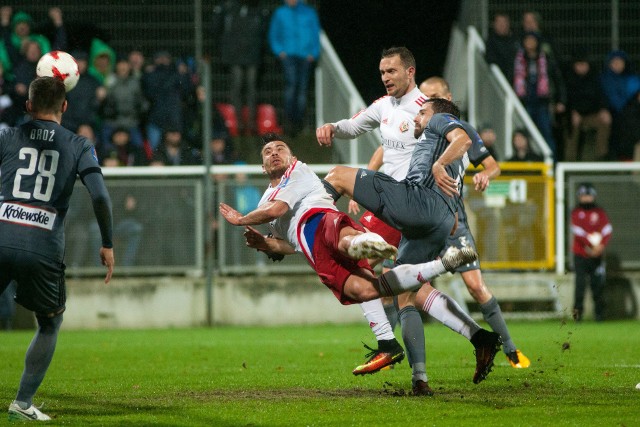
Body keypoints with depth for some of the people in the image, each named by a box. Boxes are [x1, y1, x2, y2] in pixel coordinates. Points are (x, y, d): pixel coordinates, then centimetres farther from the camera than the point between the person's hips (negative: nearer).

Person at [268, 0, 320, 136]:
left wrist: (313, 53, 0)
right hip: (288, 54, -2)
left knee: (302, 88, 0)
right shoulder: (280, 13, 11)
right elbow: (273, 35, 15)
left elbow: (316, 34, 14)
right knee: (291, 81, -23)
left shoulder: (309, 12, 12)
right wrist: (279, 51, -2)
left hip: (305, 56, 2)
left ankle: (298, 121, 11)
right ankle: (288, 119, -23)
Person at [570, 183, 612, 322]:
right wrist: (592, 245, -16)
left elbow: (607, 230, -1)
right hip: (580, 255, -1)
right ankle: (578, 312, -6)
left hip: (597, 255, 1)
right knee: (580, 283, -8)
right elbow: (577, 231, -7)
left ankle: (599, 313, 7)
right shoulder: (576, 212, 5)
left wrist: (601, 245, -18)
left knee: (598, 284, 0)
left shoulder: (600, 212, 9)